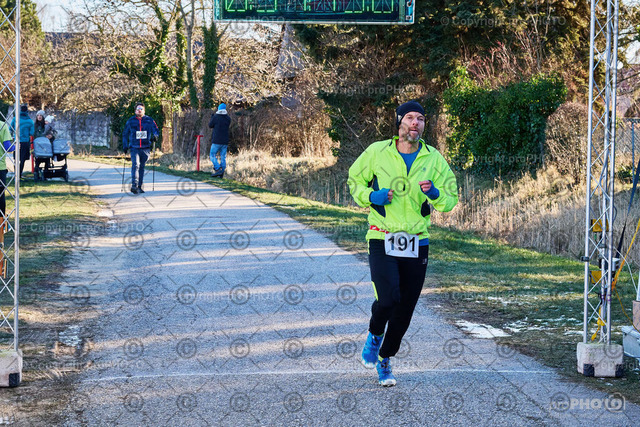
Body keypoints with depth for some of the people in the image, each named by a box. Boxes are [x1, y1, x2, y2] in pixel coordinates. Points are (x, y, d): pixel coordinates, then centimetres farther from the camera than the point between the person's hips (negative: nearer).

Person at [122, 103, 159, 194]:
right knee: (135, 165, -19)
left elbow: (156, 131, 10)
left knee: (142, 167, 10)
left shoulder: (149, 120, 6)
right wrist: (125, 146, 9)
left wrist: (155, 136, -13)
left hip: (145, 148, 2)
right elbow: (125, 134, 16)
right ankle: (134, 185, -29)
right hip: (134, 148, -2)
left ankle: (139, 186, 21)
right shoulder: (130, 121, 7)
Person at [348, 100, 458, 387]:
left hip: (417, 243, 3)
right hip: (382, 241, -3)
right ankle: (375, 334, 14)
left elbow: (451, 199, 8)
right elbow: (355, 180, 13)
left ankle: (384, 359, 27)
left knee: (405, 309, 6)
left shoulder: (434, 159, 4)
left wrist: (434, 193, -15)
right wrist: (371, 196, -8)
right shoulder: (377, 152, -1)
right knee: (388, 299, -20)